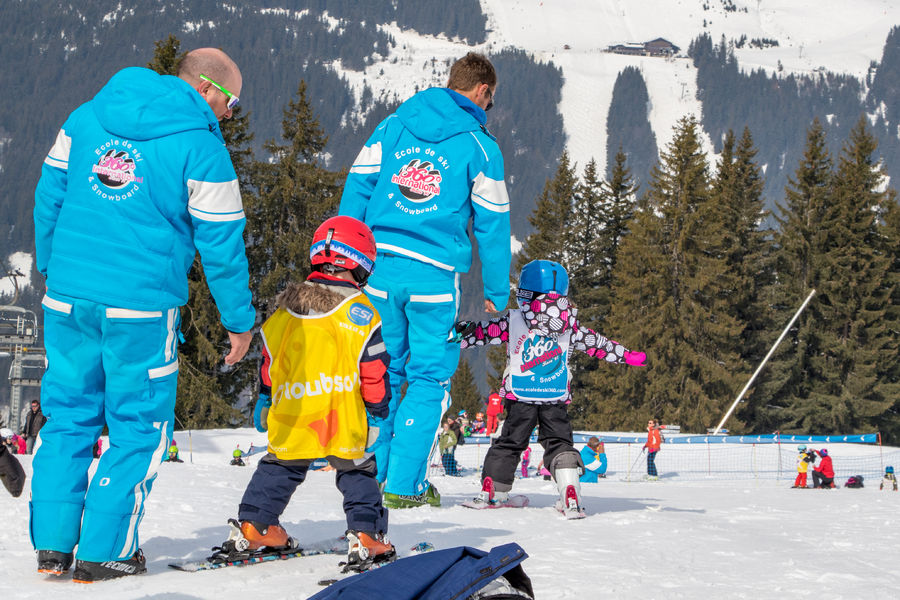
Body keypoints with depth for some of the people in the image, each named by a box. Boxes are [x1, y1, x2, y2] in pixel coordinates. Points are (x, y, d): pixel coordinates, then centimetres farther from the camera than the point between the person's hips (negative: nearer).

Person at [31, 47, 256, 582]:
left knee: (68, 416, 15)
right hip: (141, 307, -5)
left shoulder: (87, 117, 9)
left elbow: (50, 194, 13)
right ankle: (105, 553, 8)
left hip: (67, 297, 5)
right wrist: (240, 321, 4)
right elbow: (221, 243, -5)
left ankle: (52, 544, 16)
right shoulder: (201, 146, -7)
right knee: (140, 427, 8)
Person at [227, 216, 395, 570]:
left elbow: (268, 364, 15)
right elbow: (374, 373, -5)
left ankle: (253, 525, 21)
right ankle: (364, 534, -1)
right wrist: (376, 414, 6)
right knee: (357, 472, 10)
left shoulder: (285, 309, 7)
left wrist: (264, 402, 27)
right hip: (344, 422, -4)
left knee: (279, 468, 21)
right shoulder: (360, 314, -6)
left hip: (290, 421, 4)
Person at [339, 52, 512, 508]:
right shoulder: (479, 145, 1)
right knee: (429, 377, 6)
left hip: (379, 267, 4)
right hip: (435, 275, -3)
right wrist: (497, 292, 11)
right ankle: (403, 484, 2)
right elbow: (492, 223, 3)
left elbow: (357, 187, 8)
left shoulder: (393, 125, 11)